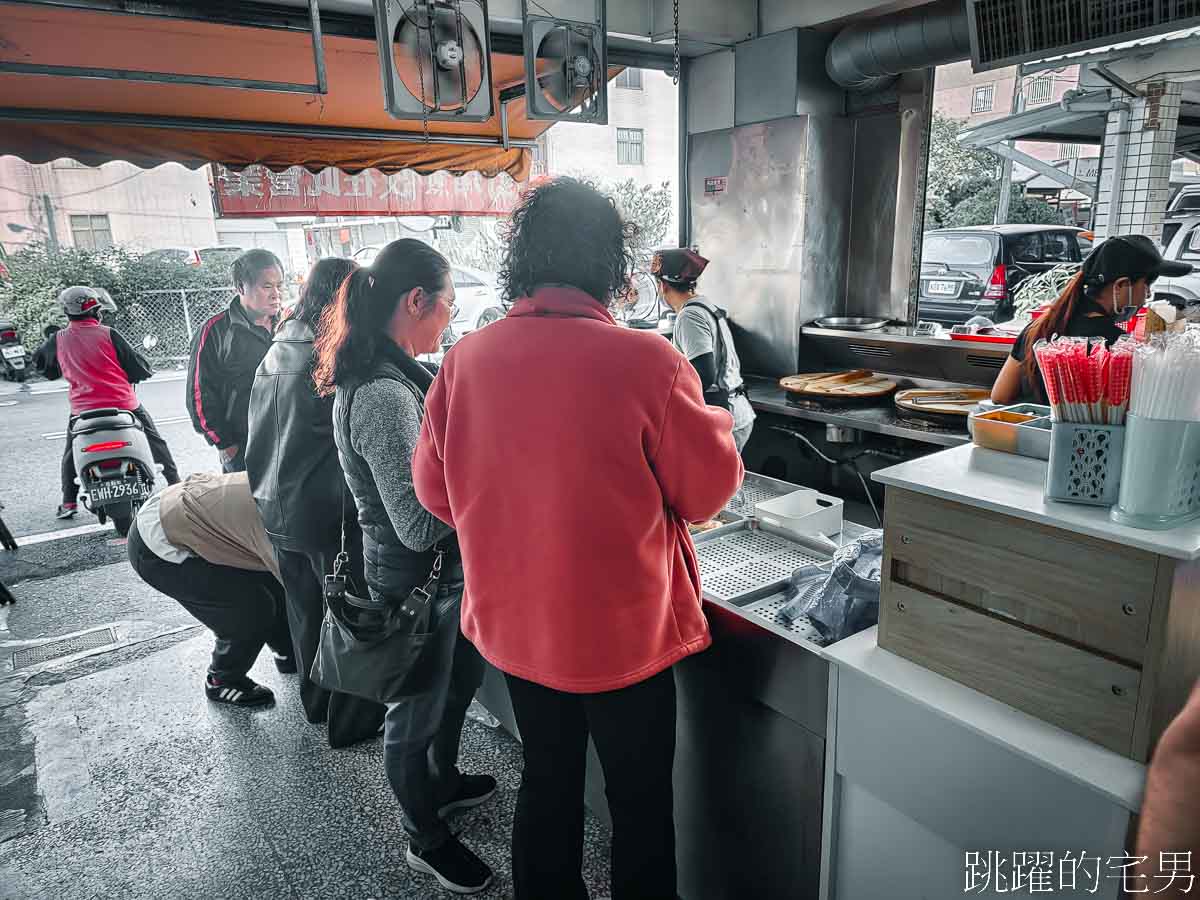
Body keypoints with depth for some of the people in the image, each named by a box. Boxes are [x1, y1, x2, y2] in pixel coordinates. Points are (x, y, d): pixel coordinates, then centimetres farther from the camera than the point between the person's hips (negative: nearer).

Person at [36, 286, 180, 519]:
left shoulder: (58, 340, 1)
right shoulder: (108, 335, -9)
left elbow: (44, 365, 20)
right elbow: (138, 366, -5)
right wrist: (147, 371, 16)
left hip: (82, 411, 3)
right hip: (123, 403, -2)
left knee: (72, 454, 22)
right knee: (155, 442, 15)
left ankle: (69, 502, 18)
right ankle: (175, 483, 18)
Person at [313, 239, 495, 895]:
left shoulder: (387, 373, 2)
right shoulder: (384, 395, -29)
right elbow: (419, 526, -30)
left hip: (442, 572, 10)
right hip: (415, 579, -9)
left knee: (458, 681, 29)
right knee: (417, 711, 13)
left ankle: (443, 782, 55)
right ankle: (426, 841, 38)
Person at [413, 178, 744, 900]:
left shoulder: (466, 359, -9)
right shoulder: (648, 361, -22)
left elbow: (434, 489, 2)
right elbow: (709, 490, -10)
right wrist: (718, 427, 9)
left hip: (513, 623, 5)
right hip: (623, 631, -4)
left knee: (547, 786, 26)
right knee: (640, 802, 18)